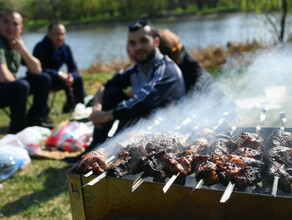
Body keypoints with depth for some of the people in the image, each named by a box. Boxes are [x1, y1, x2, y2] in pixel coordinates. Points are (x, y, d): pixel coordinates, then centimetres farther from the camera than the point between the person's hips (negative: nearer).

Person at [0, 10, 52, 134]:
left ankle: (34, 120, 13)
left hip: (10, 89, 9)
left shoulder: (16, 44, 5)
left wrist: (23, 50, -9)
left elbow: (37, 70, 5)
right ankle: (17, 131, -18)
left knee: (43, 80, 8)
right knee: (21, 86, -34)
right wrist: (16, 81, -10)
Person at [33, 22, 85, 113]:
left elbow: (73, 69, -4)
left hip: (55, 79, 5)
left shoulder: (66, 48, -3)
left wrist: (71, 76, -28)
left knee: (78, 78, -12)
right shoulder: (41, 47, -21)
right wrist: (59, 74, -35)